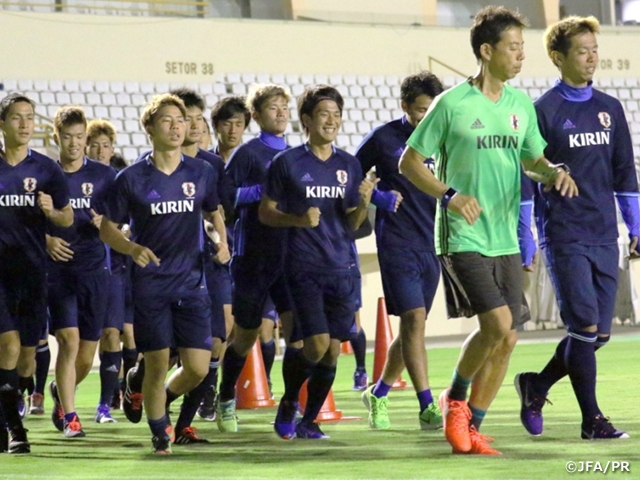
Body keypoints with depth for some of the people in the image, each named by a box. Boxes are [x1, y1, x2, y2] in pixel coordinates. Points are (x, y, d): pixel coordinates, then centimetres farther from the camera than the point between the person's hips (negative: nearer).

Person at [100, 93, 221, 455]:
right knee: (157, 365, -2)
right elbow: (108, 229, 3)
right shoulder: (132, 178, -3)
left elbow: (213, 212, 18)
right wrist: (132, 248, -16)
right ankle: (159, 434, 20)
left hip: (192, 282, 2)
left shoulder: (201, 173, 4)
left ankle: (164, 399, 28)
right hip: (150, 285, -2)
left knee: (197, 368, -4)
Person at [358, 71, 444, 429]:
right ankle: (427, 407, -16)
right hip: (397, 243, -5)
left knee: (413, 327, 10)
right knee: (414, 319, -14)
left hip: (432, 245, 5)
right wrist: (379, 197, -9)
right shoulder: (384, 139, -3)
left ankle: (378, 393, 28)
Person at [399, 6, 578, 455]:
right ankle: (455, 398, 5)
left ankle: (470, 429, 17)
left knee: (506, 339, 3)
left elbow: (532, 158, 22)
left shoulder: (521, 104, 9)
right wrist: (449, 194, -18)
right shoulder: (452, 104, -8)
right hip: (463, 237, -6)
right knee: (498, 323, -19)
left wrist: (553, 172, -1)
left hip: (506, 240, 6)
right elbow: (410, 161, -4)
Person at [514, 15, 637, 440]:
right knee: (585, 327, -9)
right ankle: (592, 419, 0)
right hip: (565, 238, -5)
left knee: (599, 333, 5)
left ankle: (537, 385, 24)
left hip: (605, 238, 6)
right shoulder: (544, 111, -4)